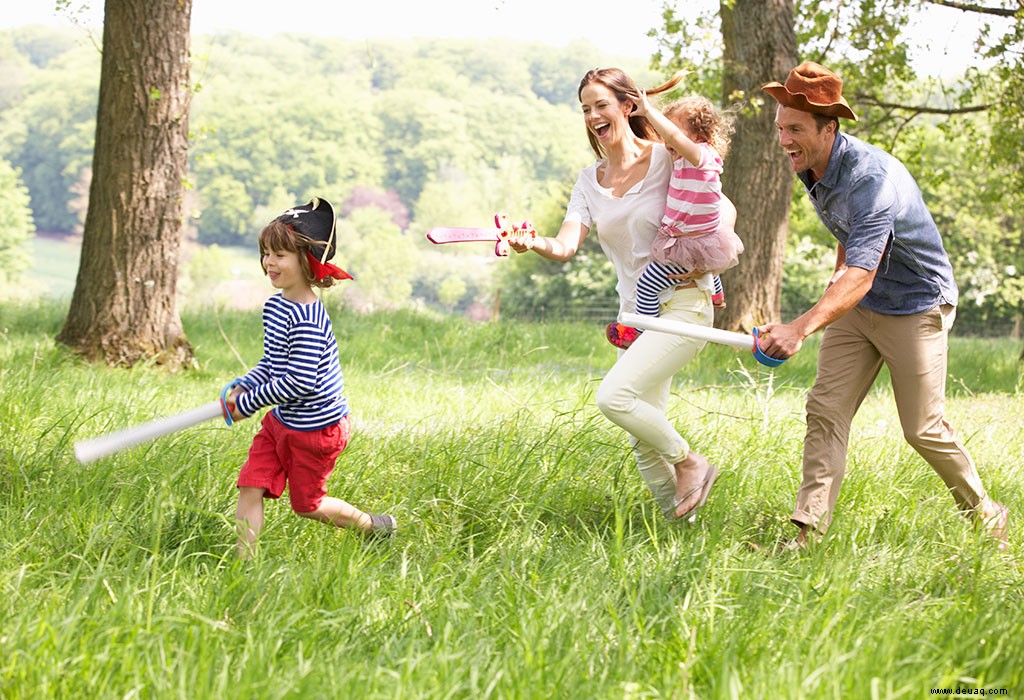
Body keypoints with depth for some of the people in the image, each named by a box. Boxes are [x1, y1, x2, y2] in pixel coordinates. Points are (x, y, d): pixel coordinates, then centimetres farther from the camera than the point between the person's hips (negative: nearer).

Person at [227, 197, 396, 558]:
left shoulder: (306, 320, -27)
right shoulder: (274, 306, 3)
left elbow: (299, 382, -29)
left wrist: (249, 402, -21)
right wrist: (242, 386, 0)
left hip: (314, 428, -8)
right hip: (281, 421, 8)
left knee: (306, 503, 8)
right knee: (250, 487, -2)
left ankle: (376, 527, 30)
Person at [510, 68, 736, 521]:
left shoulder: (665, 158, -5)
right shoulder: (590, 181, 9)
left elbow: (724, 209, 3)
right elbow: (566, 246, -5)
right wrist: (533, 244, -26)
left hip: (683, 305, -6)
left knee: (614, 396, -24)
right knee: (643, 441, 4)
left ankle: (689, 463, -3)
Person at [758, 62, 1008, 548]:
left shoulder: (871, 179, -33)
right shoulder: (811, 167, -6)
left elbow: (861, 276, -44)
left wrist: (802, 327, -57)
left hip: (915, 308, -7)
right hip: (858, 306, 7)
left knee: (923, 430, 0)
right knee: (825, 410, -5)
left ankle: (986, 515, 22)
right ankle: (808, 533, -8)